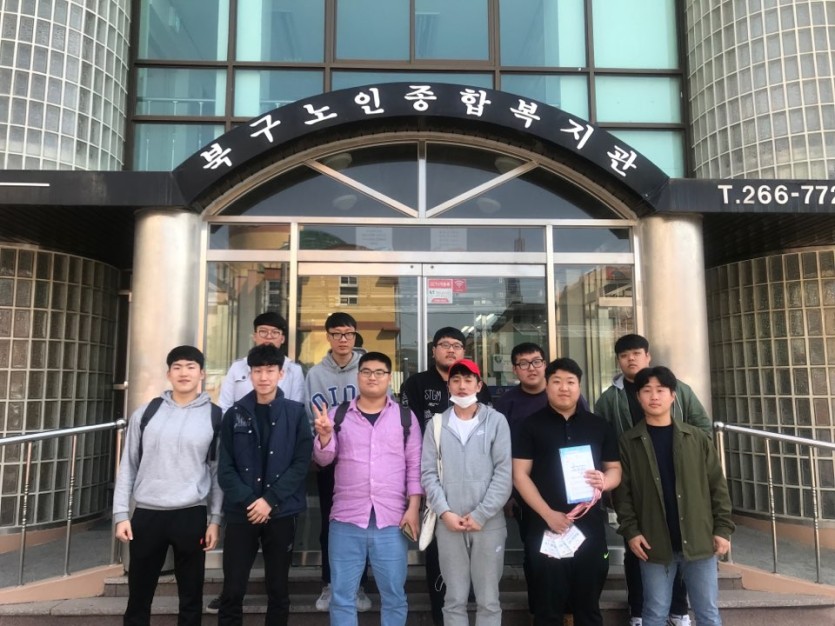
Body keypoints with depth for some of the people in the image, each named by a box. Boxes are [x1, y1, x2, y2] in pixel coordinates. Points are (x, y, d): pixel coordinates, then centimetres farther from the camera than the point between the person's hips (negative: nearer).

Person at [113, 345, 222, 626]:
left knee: (191, 596, 10)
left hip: (191, 515, -1)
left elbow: (218, 471, 2)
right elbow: (128, 466, 7)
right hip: (147, 514, 1)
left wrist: (215, 519, 0)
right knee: (138, 595, 13)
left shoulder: (214, 417, 0)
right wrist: (121, 514, 2)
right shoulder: (146, 413, 3)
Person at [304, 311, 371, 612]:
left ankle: (358, 584, 26)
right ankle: (330, 583, 29)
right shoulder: (315, 373, 1)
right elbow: (310, 419, -1)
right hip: (328, 461, 1)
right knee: (329, 524, 12)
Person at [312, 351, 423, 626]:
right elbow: (323, 459, 4)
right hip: (347, 519, 1)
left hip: (391, 520, 0)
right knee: (342, 596, 10)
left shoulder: (405, 416, 4)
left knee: (394, 595, 10)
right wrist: (324, 434, -15)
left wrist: (413, 508, -5)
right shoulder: (338, 414, 6)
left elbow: (415, 465, 4)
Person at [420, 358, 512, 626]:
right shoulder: (437, 424, 5)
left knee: (488, 600, 9)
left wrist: (480, 515, -10)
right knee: (455, 599, 11)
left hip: (489, 523, -1)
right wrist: (444, 512, -8)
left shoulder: (496, 421, 0)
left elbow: (504, 472, -5)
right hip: (448, 523, 1)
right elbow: (428, 473, 3)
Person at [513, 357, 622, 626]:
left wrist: (604, 481, -11)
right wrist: (548, 514, -14)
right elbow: (520, 475, -4)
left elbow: (615, 469, 12)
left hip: (590, 526, 2)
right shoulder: (531, 425, 0)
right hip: (545, 526, -2)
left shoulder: (599, 425, 8)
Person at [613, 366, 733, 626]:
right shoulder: (628, 442, -1)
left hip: (699, 540, 1)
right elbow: (622, 492, -2)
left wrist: (723, 528, -1)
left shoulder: (696, 437, 2)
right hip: (654, 545, -1)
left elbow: (717, 485, 4)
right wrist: (630, 531, -9)